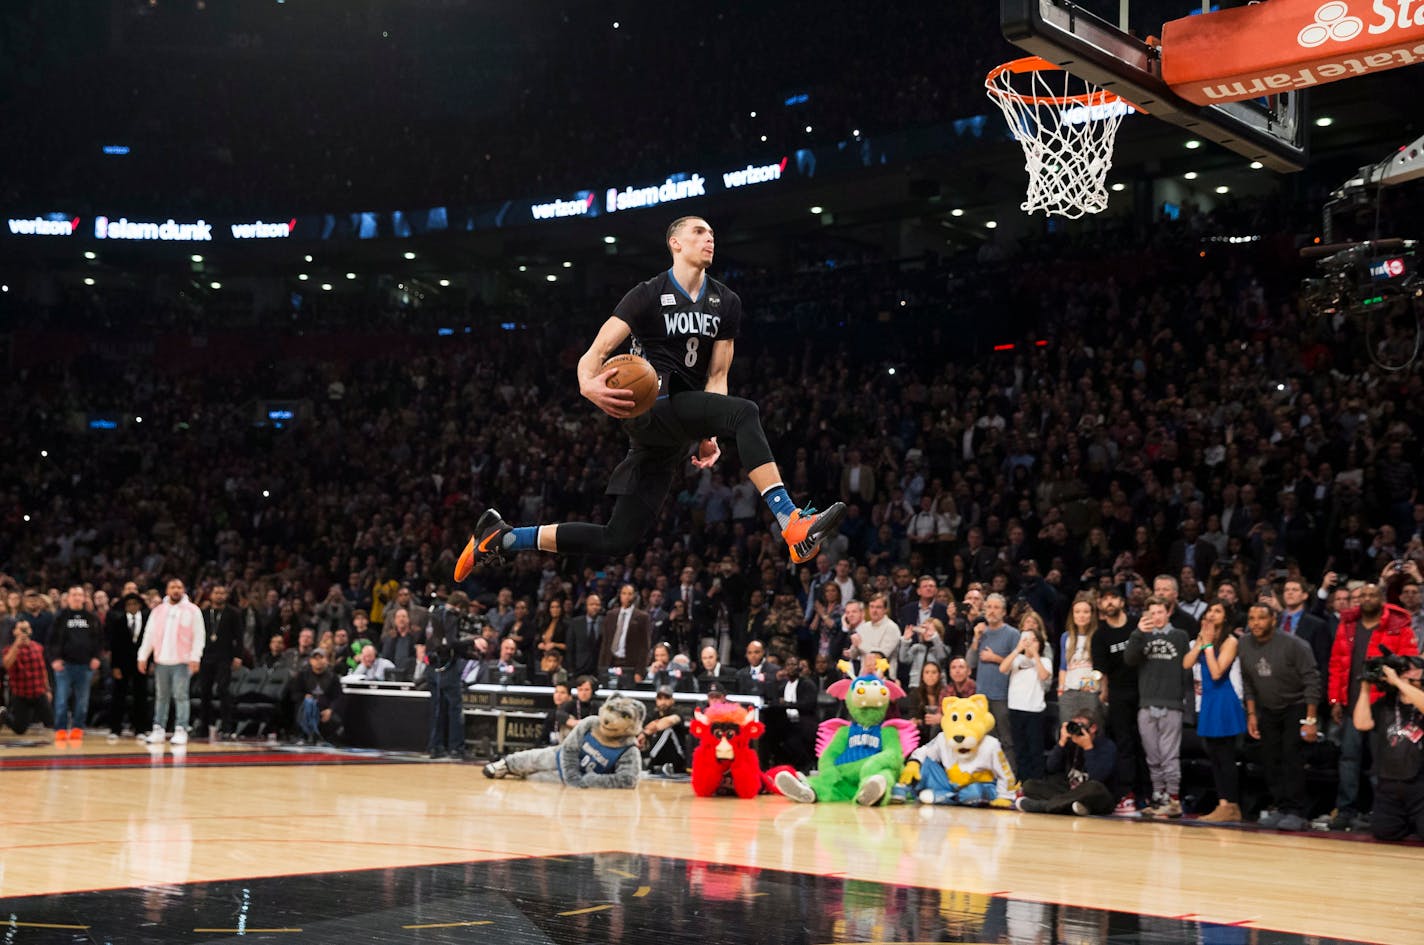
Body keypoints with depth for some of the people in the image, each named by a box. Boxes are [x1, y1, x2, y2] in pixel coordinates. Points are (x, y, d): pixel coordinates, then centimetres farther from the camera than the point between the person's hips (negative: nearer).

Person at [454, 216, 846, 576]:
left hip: (674, 436, 6)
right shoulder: (649, 295, -1)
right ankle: (794, 524, -40)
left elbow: (716, 376, 12)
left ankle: (500, 536, 15)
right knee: (745, 412, -31)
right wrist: (589, 384, -31)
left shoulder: (726, 303, 15)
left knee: (616, 541, 2)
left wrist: (708, 435, -4)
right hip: (649, 408, -6)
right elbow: (597, 352, -7)